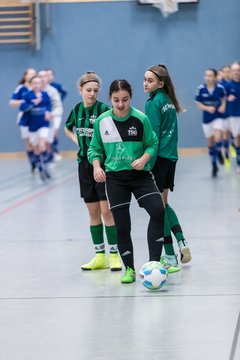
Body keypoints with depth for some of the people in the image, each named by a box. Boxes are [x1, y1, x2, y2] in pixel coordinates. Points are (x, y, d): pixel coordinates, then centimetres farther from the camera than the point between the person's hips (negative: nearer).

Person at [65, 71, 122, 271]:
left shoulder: (103, 109, -11)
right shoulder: (77, 110, 6)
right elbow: (68, 129, 26)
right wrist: (77, 141, 9)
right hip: (85, 163, 6)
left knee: (106, 210, -8)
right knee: (93, 212, 9)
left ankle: (114, 255, -2)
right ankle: (100, 256, 15)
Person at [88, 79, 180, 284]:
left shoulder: (141, 119, -6)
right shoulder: (102, 121, -2)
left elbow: (152, 144, 3)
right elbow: (95, 148, 9)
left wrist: (144, 158, -16)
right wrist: (96, 166, -8)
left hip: (140, 174, -1)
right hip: (114, 177, 1)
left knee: (157, 210, -21)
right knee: (122, 225, 2)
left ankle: (154, 262, -14)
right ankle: (129, 269, 18)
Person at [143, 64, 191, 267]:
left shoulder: (153, 103, -12)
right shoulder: (168, 101, 11)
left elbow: (152, 136, -16)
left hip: (159, 157, -8)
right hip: (171, 157, 8)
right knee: (163, 204, 20)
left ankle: (170, 255, 0)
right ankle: (181, 242, 10)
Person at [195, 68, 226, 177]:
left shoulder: (220, 87, -10)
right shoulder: (201, 89, -10)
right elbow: (198, 103, -3)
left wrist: (223, 106, -7)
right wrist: (207, 108, -19)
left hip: (218, 117, -1)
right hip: (207, 119, 1)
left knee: (218, 138, -23)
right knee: (210, 143, 10)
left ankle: (219, 152, 11)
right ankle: (214, 166, 25)